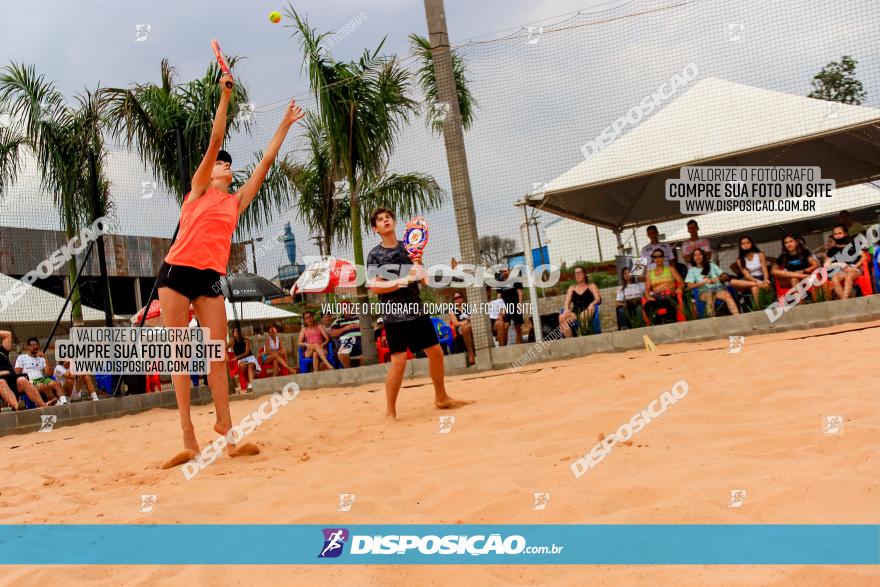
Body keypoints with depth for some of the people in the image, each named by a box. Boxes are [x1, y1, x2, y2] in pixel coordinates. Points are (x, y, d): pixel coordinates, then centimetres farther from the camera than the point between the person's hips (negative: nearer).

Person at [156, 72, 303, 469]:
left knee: (218, 353, -3)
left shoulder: (237, 201, 17)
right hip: (176, 271, -3)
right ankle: (188, 436, -1)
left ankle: (225, 428, 0)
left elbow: (266, 160, 20)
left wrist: (285, 124, 23)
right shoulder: (198, 189, 9)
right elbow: (214, 140, 2)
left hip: (211, 278, 3)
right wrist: (225, 95, -1)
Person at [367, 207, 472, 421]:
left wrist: (418, 265, -12)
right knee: (399, 361, -11)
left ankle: (441, 398, 29)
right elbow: (374, 287, -14)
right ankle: (390, 411, 1)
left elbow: (424, 280, 9)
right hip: (394, 315, -6)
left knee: (436, 352, 11)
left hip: (417, 310, 6)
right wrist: (404, 280, -20)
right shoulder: (375, 255, -5)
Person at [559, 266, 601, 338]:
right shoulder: (571, 288, 28)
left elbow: (598, 299, 5)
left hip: (587, 311, -2)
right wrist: (566, 309, -10)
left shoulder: (591, 286, 20)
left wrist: (592, 304, -19)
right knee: (562, 318, -32)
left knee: (584, 315, -41)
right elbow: (567, 302, 14)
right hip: (575, 312, 2)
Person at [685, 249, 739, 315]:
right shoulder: (692, 270, 17)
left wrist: (717, 278, -5)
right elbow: (689, 287, 4)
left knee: (727, 295, -34)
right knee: (710, 295, -39)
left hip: (718, 288, 1)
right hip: (704, 291, -1)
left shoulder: (711, 265, 23)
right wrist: (704, 282, -7)